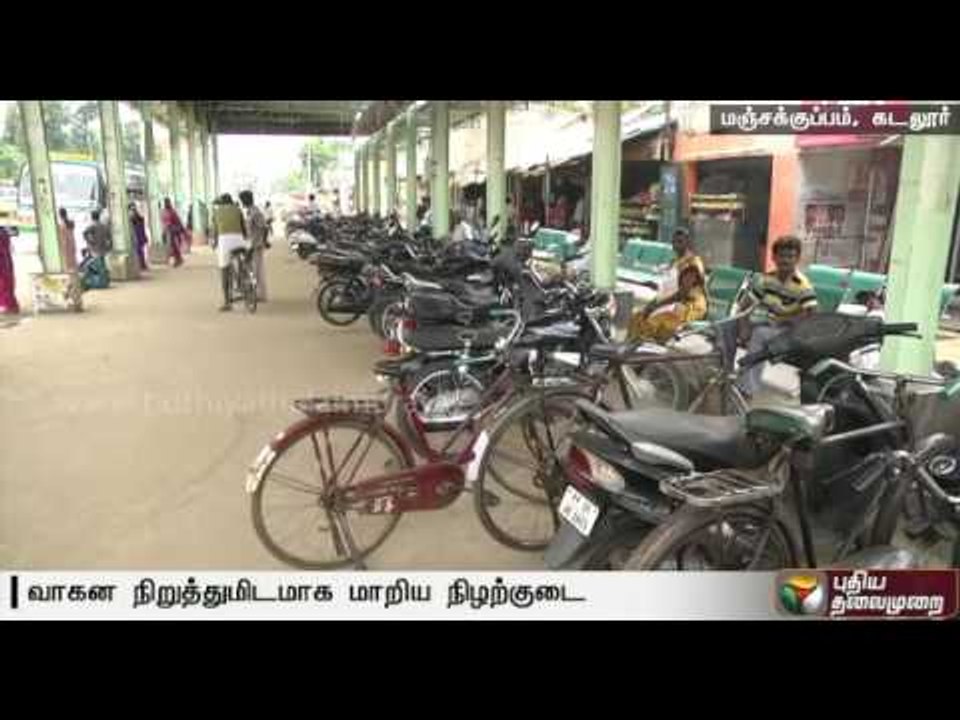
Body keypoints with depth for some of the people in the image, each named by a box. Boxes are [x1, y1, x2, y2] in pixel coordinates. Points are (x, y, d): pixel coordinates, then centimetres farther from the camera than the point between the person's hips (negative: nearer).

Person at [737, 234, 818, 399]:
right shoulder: (765, 279, -1)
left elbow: (812, 314, -24)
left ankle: (749, 388, -25)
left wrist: (784, 319, -25)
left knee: (759, 334, -32)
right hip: (768, 328, 5)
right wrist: (745, 325, -12)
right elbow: (745, 305, 2)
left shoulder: (803, 285, -15)